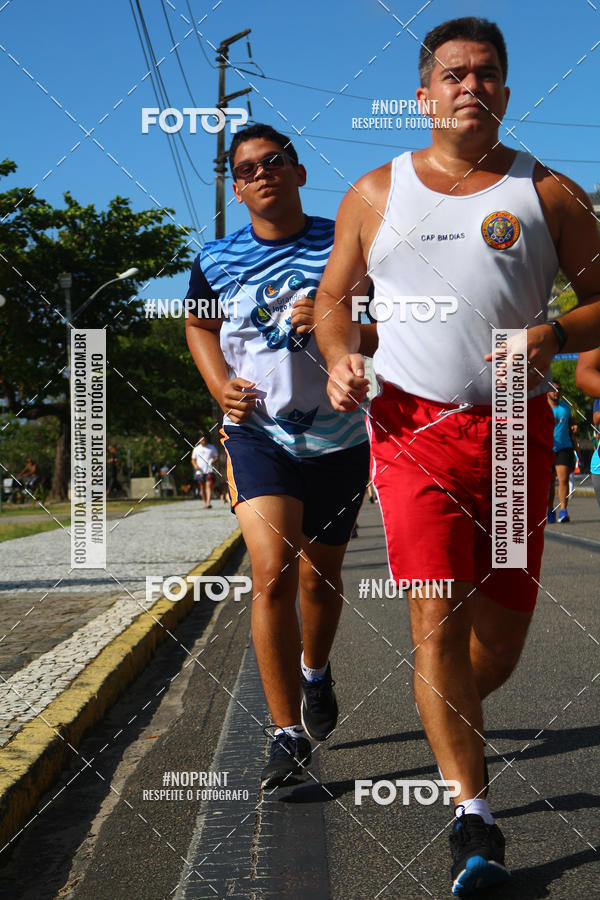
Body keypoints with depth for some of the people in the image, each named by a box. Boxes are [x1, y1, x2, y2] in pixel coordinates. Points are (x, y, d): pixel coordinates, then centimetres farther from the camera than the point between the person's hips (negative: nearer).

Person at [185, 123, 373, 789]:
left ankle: (315, 671, 47)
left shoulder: (343, 245, -3)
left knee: (320, 576, 15)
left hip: (338, 437, 1)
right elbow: (199, 323, 19)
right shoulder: (217, 259, 1)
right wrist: (220, 384, 0)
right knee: (273, 575, -18)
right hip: (257, 433, -1)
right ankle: (288, 732, -7)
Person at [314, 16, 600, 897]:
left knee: (500, 632, 6)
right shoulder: (375, 195, 11)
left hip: (517, 433, 1)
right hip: (415, 430, -1)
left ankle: (449, 718, 40)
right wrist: (340, 356, -2)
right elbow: (333, 294, 19)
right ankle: (473, 817, -3)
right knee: (437, 621, -12)